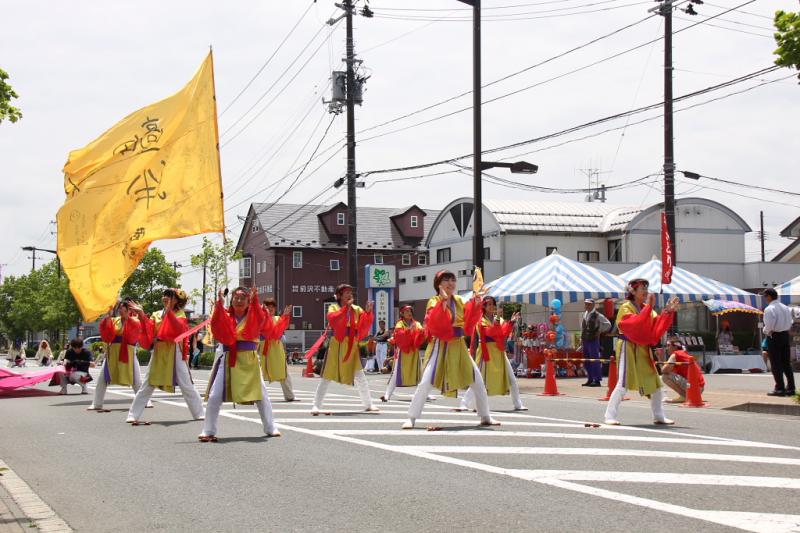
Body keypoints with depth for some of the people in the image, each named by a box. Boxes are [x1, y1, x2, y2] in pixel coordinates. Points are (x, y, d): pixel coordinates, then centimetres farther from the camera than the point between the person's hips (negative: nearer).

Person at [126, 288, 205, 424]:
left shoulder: (180, 314, 0)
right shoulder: (156, 315, 11)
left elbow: (179, 328, -21)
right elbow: (149, 331, -2)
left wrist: (169, 312, -29)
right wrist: (142, 316, -15)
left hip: (175, 353, -3)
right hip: (158, 352, 3)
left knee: (186, 386, 1)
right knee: (147, 386, 4)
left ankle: (199, 413, 11)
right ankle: (133, 415, 7)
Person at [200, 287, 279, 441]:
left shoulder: (254, 315, 3)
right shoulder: (225, 315, 3)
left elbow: (259, 320, -19)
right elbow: (216, 325, -17)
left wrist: (255, 301, -32)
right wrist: (219, 305, -27)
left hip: (249, 361, 0)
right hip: (228, 360, 0)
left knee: (261, 395, 4)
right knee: (214, 396, -5)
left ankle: (271, 428, 19)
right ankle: (208, 431, 5)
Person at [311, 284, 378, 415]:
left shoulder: (357, 309, 7)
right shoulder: (333, 307, 1)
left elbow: (365, 324, -6)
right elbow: (333, 318, -21)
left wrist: (368, 312, -20)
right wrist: (346, 307, -22)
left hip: (352, 346, 3)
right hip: (337, 345, -3)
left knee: (360, 377, 4)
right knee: (327, 377, -1)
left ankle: (368, 405, 15)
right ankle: (316, 405, 2)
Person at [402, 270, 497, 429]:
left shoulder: (459, 301, 6)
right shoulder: (434, 302, -8)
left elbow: (469, 324, 3)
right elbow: (432, 324, -26)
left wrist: (476, 305, -10)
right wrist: (443, 302, -33)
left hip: (459, 347, 5)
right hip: (440, 347, -5)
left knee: (478, 381, 4)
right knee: (426, 382, -14)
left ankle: (485, 417, 18)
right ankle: (411, 418, -4)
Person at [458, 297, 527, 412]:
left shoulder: (500, 319, 10)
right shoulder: (480, 320, -5)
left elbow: (505, 333, -6)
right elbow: (490, 332, -21)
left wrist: (511, 322, -17)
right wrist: (496, 320, -31)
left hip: (499, 352, 5)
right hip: (486, 352, -5)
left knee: (512, 380, 4)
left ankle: (518, 405, 13)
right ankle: (465, 404, -3)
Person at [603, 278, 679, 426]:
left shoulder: (646, 308, 12)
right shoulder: (625, 308, -8)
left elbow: (657, 328, 1)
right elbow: (635, 324, -27)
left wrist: (668, 311, -9)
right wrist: (649, 307, -30)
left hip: (644, 350, 7)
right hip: (629, 349, -7)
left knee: (655, 383, 10)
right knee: (623, 383, -14)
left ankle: (658, 416, 22)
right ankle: (610, 416, -7)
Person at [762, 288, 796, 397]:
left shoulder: (769, 309, -14)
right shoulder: (786, 308, 11)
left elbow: (769, 326, -21)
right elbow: (790, 323, 13)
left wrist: (765, 331, -2)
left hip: (774, 336, -7)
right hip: (785, 335, 7)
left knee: (776, 364, -1)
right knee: (786, 362, 13)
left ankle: (780, 388, -1)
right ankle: (790, 387, 15)